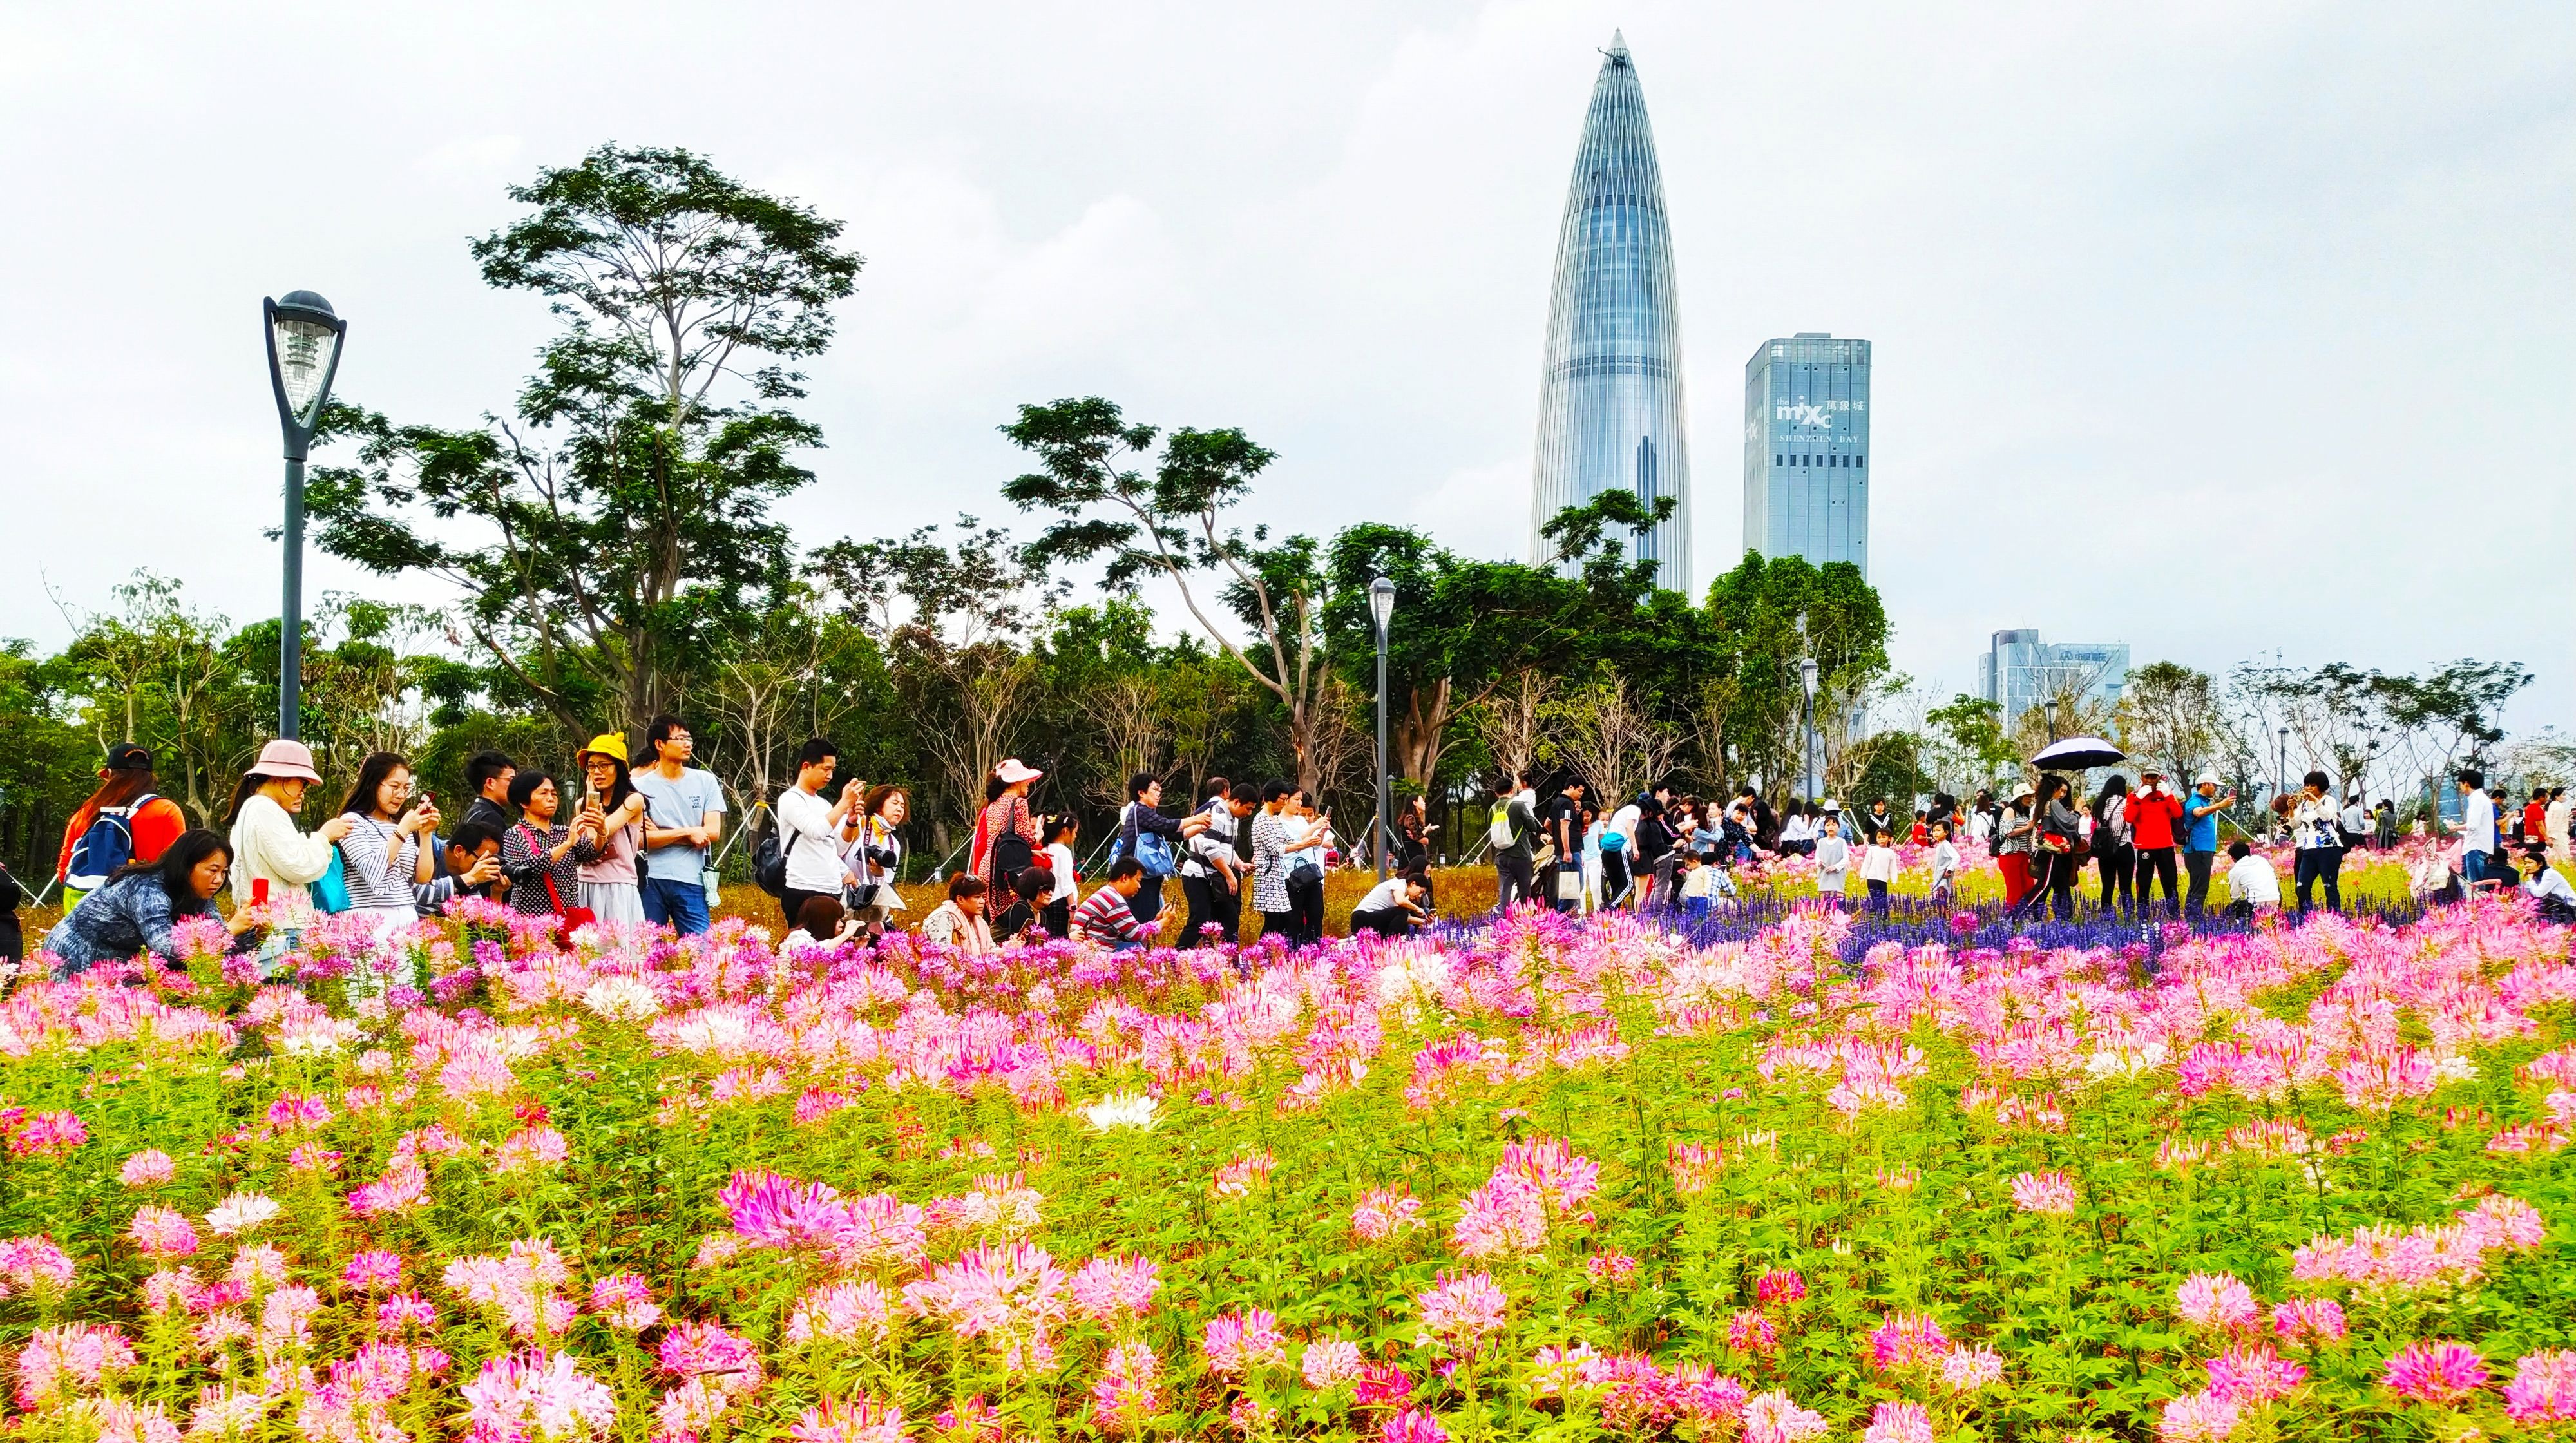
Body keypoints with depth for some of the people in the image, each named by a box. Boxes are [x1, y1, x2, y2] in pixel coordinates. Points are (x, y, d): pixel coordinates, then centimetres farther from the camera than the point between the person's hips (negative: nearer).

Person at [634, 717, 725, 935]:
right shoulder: (641, 786, 2)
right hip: (650, 879, -1)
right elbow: (640, 839, -6)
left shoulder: (706, 781, 8)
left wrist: (662, 835, -4)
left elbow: (713, 832, 0)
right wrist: (688, 832, -9)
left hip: (691, 882, 1)